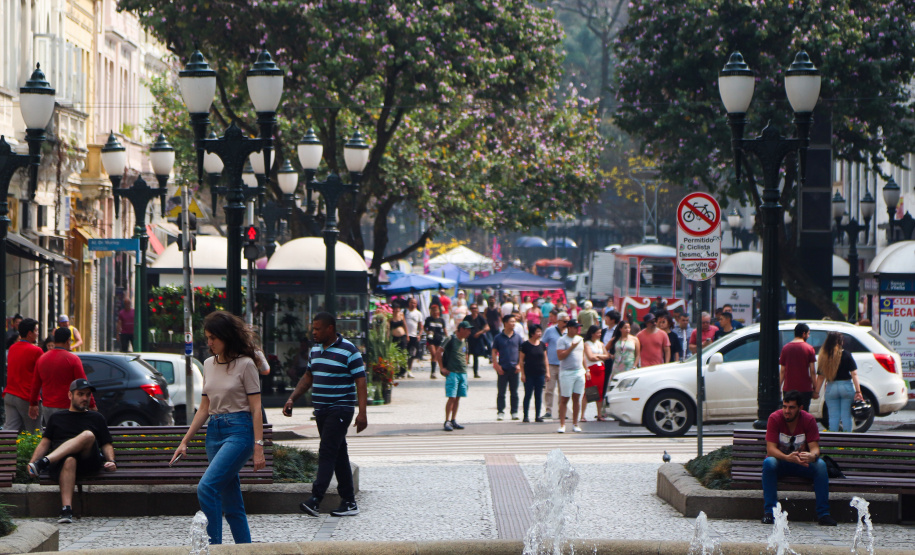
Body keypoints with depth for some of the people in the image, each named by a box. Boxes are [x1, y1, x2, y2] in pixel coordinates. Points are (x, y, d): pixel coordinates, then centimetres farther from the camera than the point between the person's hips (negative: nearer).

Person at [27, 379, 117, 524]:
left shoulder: (96, 418, 28)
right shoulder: (57, 418, 27)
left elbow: (107, 445, 22)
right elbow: (44, 443, 21)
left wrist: (111, 461, 0)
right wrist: (32, 462, 3)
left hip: (88, 462, 0)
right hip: (59, 462, 0)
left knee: (88, 435, -33)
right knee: (69, 461, -40)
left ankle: (44, 462, -45)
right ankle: (66, 510, -54)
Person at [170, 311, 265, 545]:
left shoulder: (245, 364, -6)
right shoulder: (209, 365, 13)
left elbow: (256, 408, -9)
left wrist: (258, 447, -16)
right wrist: (184, 442, 14)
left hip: (239, 431, -7)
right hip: (214, 433, 7)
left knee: (206, 486, -23)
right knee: (230, 502, 6)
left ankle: (213, 545, -21)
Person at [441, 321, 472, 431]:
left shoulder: (465, 342, 15)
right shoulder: (451, 339, -7)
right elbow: (439, 352, -8)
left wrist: (465, 366, 16)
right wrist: (442, 368, -10)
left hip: (463, 373, 7)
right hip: (452, 372, -7)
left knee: (458, 398, 8)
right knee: (452, 397, -10)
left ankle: (453, 421, 14)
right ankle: (447, 421, -6)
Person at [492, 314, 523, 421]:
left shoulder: (518, 337, 7)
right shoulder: (499, 337, 2)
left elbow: (522, 352, 10)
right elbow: (494, 352, 2)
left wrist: (519, 365, -2)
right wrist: (497, 365, -7)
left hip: (514, 368, 2)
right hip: (502, 368, -2)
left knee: (514, 392, 6)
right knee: (501, 392, 0)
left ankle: (514, 412, 12)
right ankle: (500, 412, 5)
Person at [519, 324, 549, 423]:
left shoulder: (542, 345, 8)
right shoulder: (525, 345, -4)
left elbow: (545, 359, 15)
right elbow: (521, 360, -2)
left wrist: (547, 372, 10)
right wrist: (522, 374, -7)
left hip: (540, 374, 4)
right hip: (529, 374, -4)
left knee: (539, 395, 6)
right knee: (528, 395, -2)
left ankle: (538, 416, 11)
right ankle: (526, 416, 2)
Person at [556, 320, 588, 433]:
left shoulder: (580, 339, 15)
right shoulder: (562, 340, -6)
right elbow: (560, 356, -15)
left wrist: (586, 370, 18)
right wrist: (571, 347, -17)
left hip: (580, 372, 6)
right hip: (567, 372, -6)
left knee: (577, 398, 5)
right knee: (564, 399, -4)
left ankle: (575, 424, 11)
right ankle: (562, 425, -2)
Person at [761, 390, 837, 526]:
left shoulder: (809, 420, -10)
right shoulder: (774, 418, -15)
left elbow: (815, 447, -15)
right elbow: (770, 449, -22)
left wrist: (811, 456, -42)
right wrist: (787, 458, -43)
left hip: (802, 464, 2)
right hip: (780, 461, -1)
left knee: (820, 465, -28)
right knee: (769, 463, -35)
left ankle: (823, 513, -25)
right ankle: (769, 512, -32)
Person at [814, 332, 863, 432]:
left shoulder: (823, 357, -3)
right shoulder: (846, 355, -7)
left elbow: (820, 376, -1)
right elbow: (854, 374, -9)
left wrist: (816, 391, 7)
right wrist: (858, 391, -9)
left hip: (831, 387, 2)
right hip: (846, 386, -2)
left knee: (833, 416, 7)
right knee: (846, 415, 4)